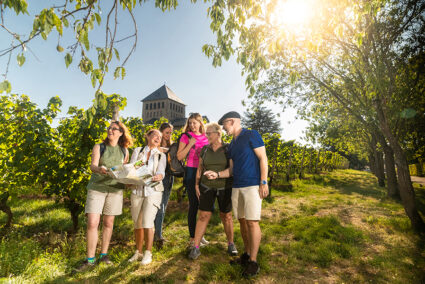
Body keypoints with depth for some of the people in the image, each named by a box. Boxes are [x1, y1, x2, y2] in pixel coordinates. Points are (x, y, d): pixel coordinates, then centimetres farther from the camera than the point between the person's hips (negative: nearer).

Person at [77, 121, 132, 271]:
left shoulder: (124, 151, 7)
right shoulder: (99, 147, 1)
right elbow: (93, 165, -13)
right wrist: (99, 169, -34)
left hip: (115, 189, 2)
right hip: (97, 187, -1)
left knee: (109, 223, 9)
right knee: (92, 223, -5)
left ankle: (104, 254, 25)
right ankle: (90, 259, 9)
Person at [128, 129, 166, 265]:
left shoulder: (161, 155, 8)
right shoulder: (137, 151, 10)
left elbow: (161, 172, -7)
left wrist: (158, 177, -29)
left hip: (153, 191, -1)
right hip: (137, 190, 2)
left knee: (147, 222, -9)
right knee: (137, 223, 7)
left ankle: (148, 253, 7)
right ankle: (138, 251, 27)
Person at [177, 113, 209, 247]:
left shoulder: (206, 137, 11)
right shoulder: (186, 137, 1)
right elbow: (179, 156, -5)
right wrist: (190, 144, -13)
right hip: (192, 172, -4)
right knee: (194, 205, 0)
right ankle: (192, 238, 14)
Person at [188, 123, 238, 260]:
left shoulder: (228, 149, -5)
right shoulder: (205, 149, 3)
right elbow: (200, 168, 8)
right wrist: (197, 185, 2)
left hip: (224, 187, -1)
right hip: (207, 187, 2)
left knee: (226, 216, 8)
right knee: (203, 216, 0)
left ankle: (231, 244, 27)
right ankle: (195, 247, 8)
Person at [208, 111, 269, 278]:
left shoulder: (251, 135, -2)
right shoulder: (232, 145, 18)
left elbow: (263, 158, -8)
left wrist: (263, 182, -14)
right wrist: (217, 174, 2)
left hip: (252, 185, -7)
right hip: (236, 187, 7)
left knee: (252, 222, -6)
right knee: (242, 221, 11)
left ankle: (253, 262, 4)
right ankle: (247, 255, 25)